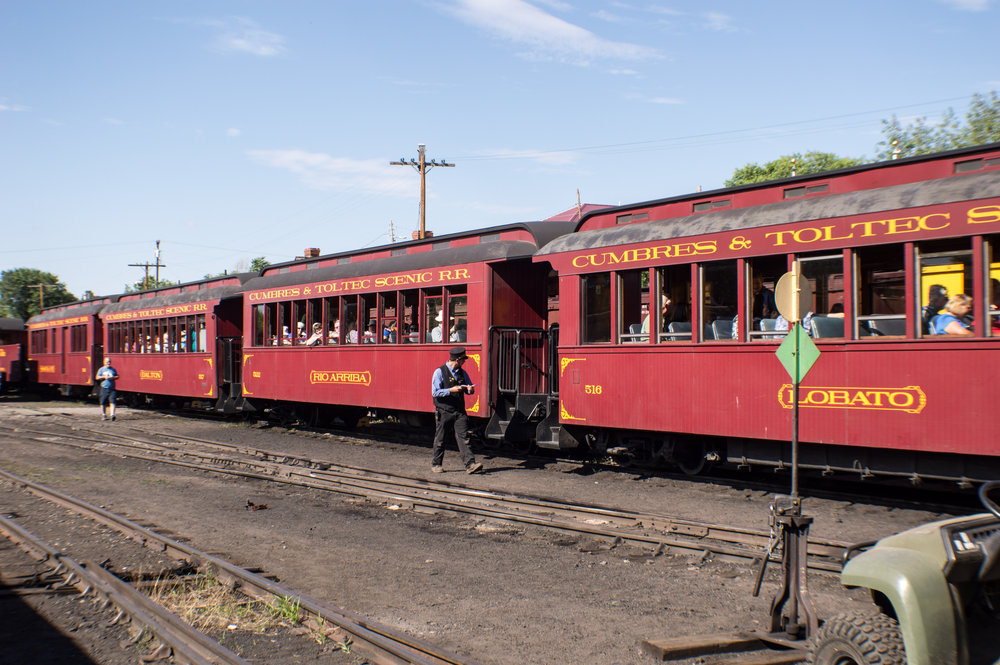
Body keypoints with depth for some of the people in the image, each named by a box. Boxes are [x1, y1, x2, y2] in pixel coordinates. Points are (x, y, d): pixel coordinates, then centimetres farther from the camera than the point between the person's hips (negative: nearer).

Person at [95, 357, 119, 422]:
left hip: (112, 388, 0)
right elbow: (97, 378, 4)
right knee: (103, 403, 4)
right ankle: (103, 415, 19)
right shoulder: (101, 369, 8)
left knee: (112, 402, -14)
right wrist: (104, 377, -10)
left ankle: (112, 415, -22)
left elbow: (117, 376, 14)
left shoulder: (113, 369, 13)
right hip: (104, 388, 0)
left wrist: (113, 377, -6)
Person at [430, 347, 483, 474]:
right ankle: (435, 464, 20)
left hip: (459, 411, 4)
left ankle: (470, 464, -11)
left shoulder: (462, 372, 12)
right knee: (440, 439, 6)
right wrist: (451, 390, -20)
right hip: (444, 411, -4)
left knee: (463, 437, -5)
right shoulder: (440, 372, -6)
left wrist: (470, 389, -4)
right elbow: (435, 392, -12)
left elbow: (469, 388, 20)